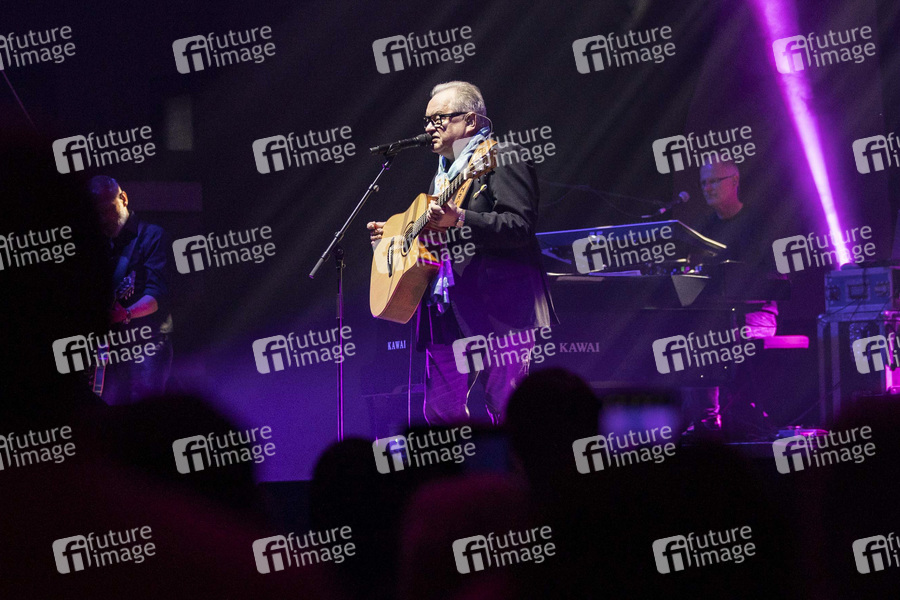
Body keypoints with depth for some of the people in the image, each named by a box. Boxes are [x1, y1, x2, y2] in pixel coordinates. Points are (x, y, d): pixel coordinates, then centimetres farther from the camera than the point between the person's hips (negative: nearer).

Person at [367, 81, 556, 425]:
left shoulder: (501, 159, -4)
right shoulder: (442, 172, 24)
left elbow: (521, 228, -16)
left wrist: (459, 219, -27)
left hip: (497, 305, -9)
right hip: (448, 306, 9)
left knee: (505, 407, -10)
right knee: (440, 410, 4)